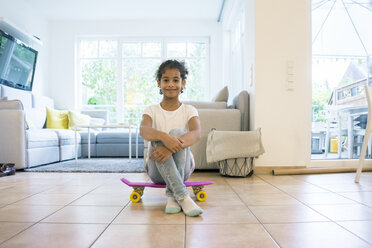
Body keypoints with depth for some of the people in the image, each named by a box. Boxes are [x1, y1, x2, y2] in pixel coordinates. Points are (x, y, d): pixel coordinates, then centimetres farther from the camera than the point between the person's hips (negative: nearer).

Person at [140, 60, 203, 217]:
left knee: (177, 132, -28)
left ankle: (172, 194, -31)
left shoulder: (189, 110, 1)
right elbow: (144, 130, -21)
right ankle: (182, 196, -39)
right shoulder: (152, 110, 3)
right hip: (157, 170, 1)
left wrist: (170, 148, -41)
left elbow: (196, 134, -22)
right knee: (158, 140, -31)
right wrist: (163, 136, -45)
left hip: (183, 167, 0)